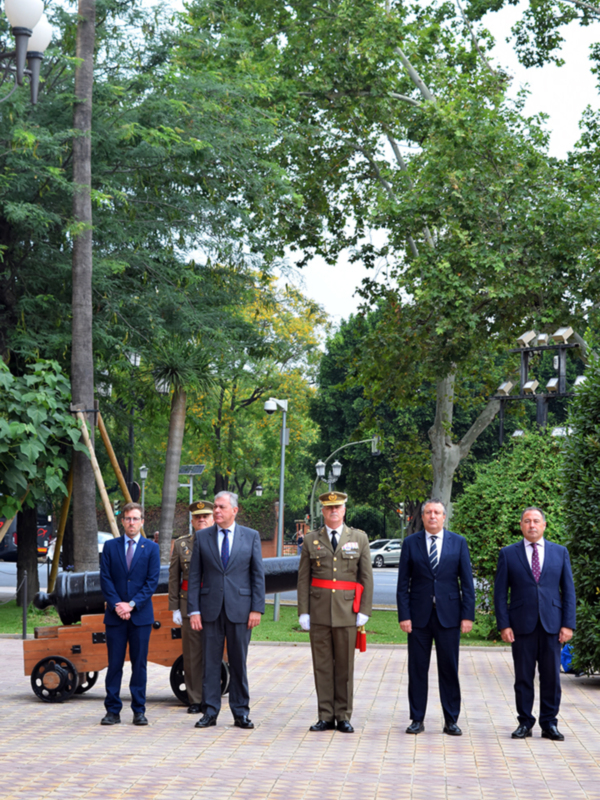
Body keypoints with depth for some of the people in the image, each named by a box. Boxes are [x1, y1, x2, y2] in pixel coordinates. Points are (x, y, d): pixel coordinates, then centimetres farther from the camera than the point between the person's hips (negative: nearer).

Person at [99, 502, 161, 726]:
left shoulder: (151, 548, 4)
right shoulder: (110, 546, 8)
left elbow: (152, 581, -2)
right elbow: (105, 579, 3)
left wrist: (132, 604, -11)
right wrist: (116, 605, -10)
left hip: (141, 615, -1)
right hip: (115, 615, 1)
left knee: (139, 664, 2)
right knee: (114, 664, 1)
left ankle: (139, 711, 8)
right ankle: (112, 711, 7)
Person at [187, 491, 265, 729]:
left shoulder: (251, 536, 4)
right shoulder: (202, 537, 6)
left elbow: (258, 575, 3)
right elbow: (194, 576, 4)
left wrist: (257, 609, -4)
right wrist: (193, 610, -3)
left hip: (240, 608, -1)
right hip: (211, 609, 1)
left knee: (239, 662, 5)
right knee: (211, 661, 3)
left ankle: (241, 713, 13)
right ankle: (210, 712, 10)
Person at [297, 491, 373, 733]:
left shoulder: (359, 538, 7)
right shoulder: (311, 540, 8)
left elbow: (366, 577, 5)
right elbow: (303, 579, 6)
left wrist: (364, 610, -2)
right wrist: (303, 612, 0)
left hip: (347, 611, -1)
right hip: (319, 611, 1)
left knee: (345, 666, 3)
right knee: (322, 665, 3)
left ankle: (344, 716, 9)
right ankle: (326, 716, 8)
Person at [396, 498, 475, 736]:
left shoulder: (458, 542, 5)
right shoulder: (410, 543, 5)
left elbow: (467, 582, 4)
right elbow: (403, 583, 3)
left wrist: (467, 615, -4)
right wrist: (404, 615, -5)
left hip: (448, 615, 0)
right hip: (419, 615, 0)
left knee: (449, 669, 3)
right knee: (417, 669, 4)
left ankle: (451, 721, 12)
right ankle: (417, 720, 12)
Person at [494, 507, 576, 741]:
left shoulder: (560, 552, 9)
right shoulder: (508, 554, 5)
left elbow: (568, 590, 7)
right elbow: (500, 593, 3)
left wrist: (568, 624, -2)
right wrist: (503, 625, -6)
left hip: (552, 625, 1)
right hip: (522, 625, -1)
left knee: (551, 677, 3)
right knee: (523, 677, 4)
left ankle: (549, 723, 13)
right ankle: (525, 722, 13)